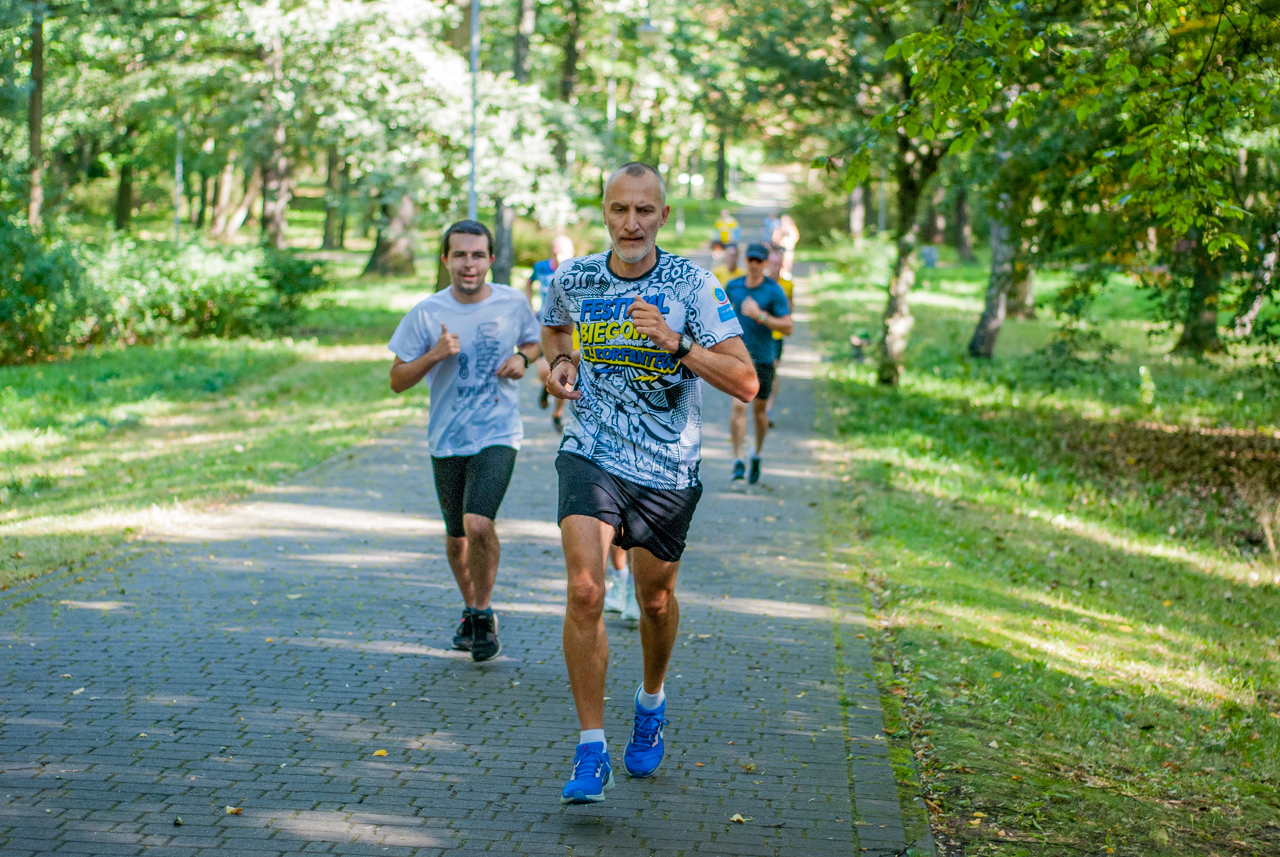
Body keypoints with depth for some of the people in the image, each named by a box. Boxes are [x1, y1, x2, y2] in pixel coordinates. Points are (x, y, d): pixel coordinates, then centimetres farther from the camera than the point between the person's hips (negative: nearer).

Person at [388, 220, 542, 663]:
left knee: (478, 524, -21)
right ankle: (470, 611, 39)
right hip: (447, 440, 2)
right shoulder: (426, 314, -6)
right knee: (456, 538, 14)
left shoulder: (513, 303, -2)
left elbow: (536, 342, 18)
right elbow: (397, 380, -2)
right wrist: (435, 354, -19)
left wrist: (523, 358, -5)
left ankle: (483, 613, 0)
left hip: (498, 436, -2)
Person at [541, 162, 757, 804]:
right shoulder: (572, 279, -1)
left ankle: (652, 702, 47)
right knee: (584, 591, -18)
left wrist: (676, 344, -28)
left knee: (655, 600, 14)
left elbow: (745, 382, -15)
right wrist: (560, 362, 2)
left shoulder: (692, 285, -10)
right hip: (590, 456, 0)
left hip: (667, 468, 0)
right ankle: (591, 754, -11)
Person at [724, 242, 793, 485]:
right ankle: (738, 461, -16)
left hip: (763, 358, 0)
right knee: (738, 405, -16)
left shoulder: (774, 291, -8)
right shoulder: (732, 286, 2)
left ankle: (757, 455, 35)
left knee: (759, 410, 12)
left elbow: (788, 328, -13)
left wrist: (760, 315, -23)